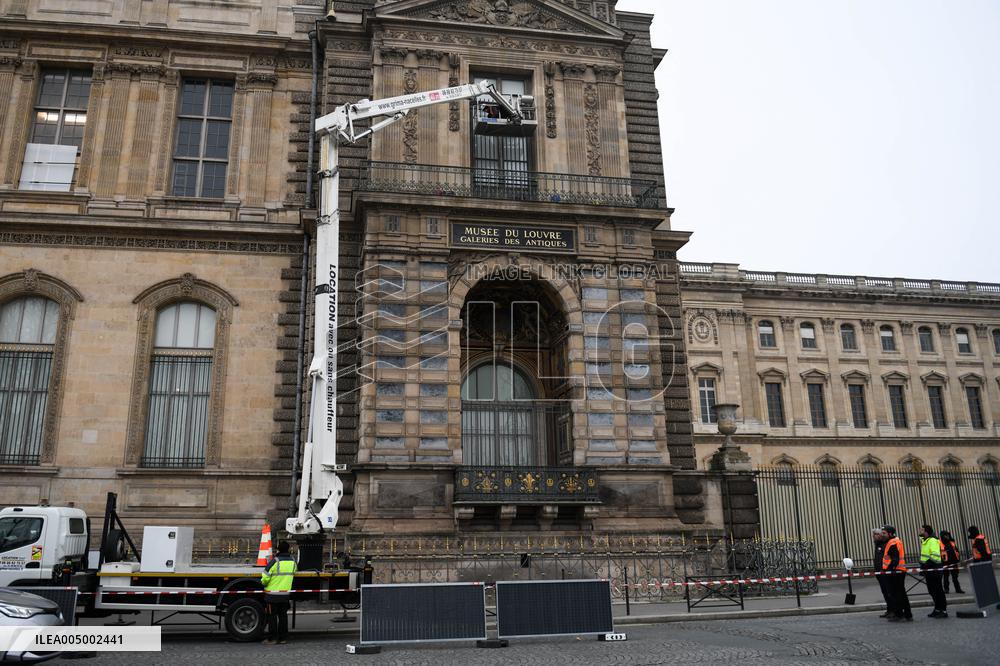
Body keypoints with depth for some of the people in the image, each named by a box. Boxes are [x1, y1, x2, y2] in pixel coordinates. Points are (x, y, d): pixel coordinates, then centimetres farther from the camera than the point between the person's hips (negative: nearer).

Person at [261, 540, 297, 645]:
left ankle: (272, 638, 6)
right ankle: (283, 637, 17)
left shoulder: (275, 561, -14)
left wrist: (264, 583, 7)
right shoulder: (292, 561, 3)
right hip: (286, 593, 5)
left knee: (272, 616, 4)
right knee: (283, 615, 14)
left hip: (273, 594, -5)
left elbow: (265, 577, -14)